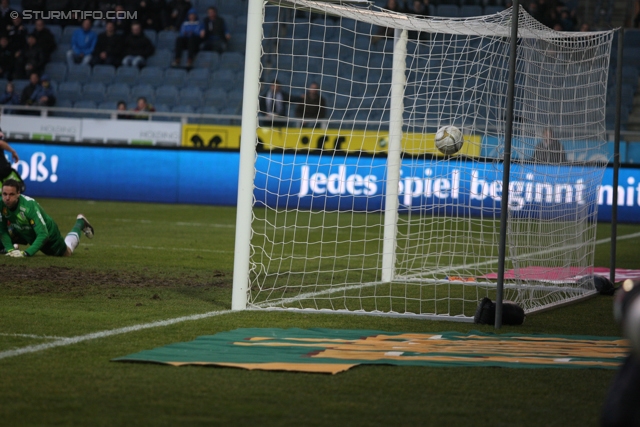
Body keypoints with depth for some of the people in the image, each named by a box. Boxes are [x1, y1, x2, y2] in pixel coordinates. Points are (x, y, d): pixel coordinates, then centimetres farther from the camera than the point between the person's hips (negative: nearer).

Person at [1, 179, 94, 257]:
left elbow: (43, 235, -44)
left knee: (67, 253, 19)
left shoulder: (30, 206, -43)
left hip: (49, 233, -4)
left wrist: (26, 253, -53)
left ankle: (80, 223, 41)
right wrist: (10, 249, -32)